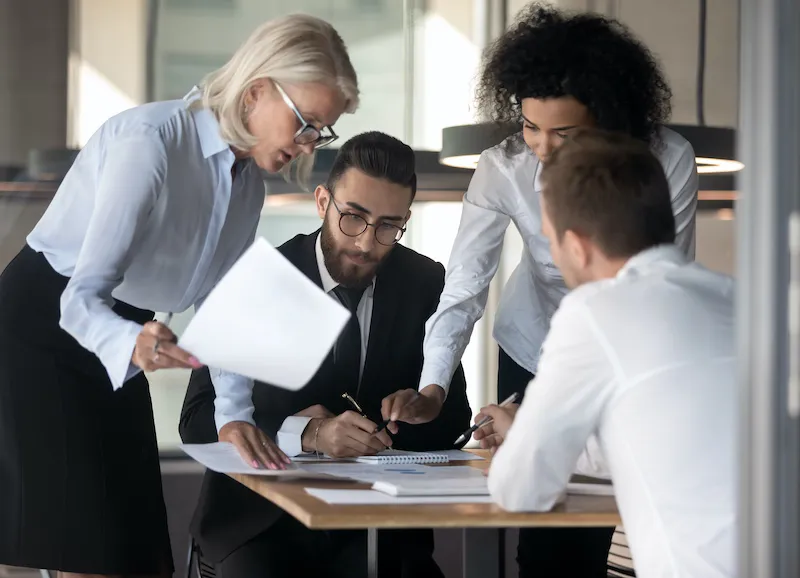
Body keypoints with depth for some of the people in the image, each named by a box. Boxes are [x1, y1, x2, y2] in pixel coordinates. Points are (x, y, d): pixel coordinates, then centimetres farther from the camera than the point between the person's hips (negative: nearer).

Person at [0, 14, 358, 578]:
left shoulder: (250, 181, 3)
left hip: (112, 345, 8)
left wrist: (234, 413, -13)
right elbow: (81, 297, -28)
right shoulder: (151, 140, -24)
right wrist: (132, 344, -49)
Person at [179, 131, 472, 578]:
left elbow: (451, 419, 7)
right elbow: (199, 419, -11)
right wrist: (309, 435, -27)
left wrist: (359, 429, -11)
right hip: (262, 518, -2)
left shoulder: (424, 284, 3)